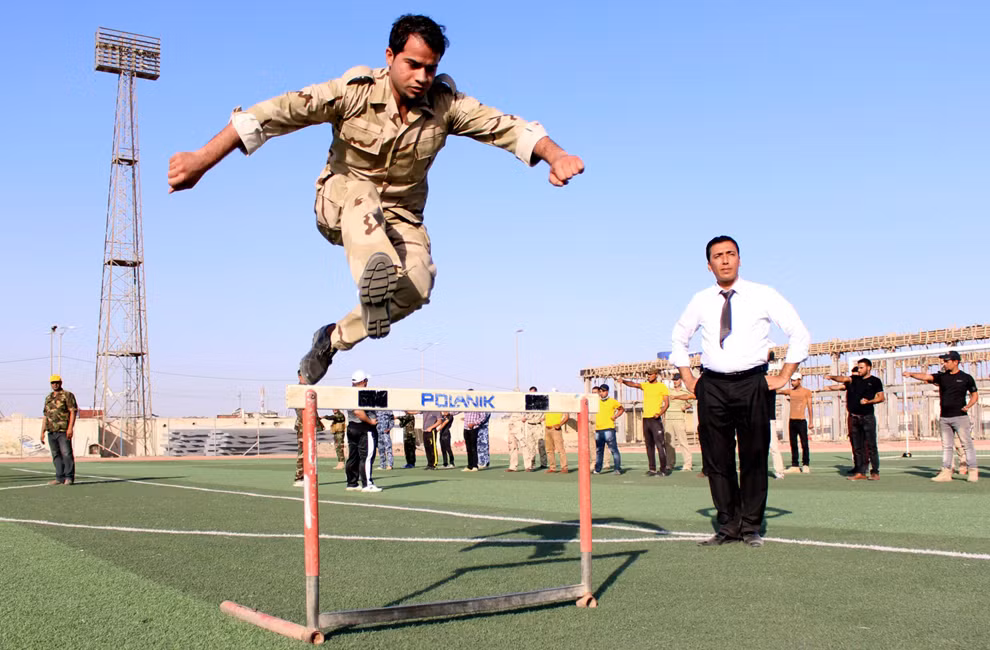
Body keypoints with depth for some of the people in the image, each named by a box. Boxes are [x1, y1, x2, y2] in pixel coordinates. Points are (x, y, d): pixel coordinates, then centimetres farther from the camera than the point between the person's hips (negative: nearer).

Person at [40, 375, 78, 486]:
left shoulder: (67, 395, 0)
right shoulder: (48, 398, 19)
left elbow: (73, 411, -7)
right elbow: (45, 415, 22)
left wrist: (70, 428, -16)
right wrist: (42, 432, 15)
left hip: (63, 431, -7)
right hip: (51, 431, 7)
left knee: (66, 454, -8)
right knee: (56, 455, 7)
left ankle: (69, 477, -5)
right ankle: (60, 478, 11)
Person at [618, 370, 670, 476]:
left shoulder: (662, 386, 0)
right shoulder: (645, 385, 13)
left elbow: (667, 403, -3)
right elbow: (633, 384, -2)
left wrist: (659, 413, -19)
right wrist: (623, 381, -22)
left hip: (655, 419, -6)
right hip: (645, 419, 6)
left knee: (660, 444, -9)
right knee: (649, 445, 7)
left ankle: (664, 469, -7)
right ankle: (652, 469, 11)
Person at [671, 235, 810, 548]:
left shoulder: (763, 296, 1)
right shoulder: (700, 301, 8)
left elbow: (800, 334, 4)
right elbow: (678, 339, 22)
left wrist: (783, 377, -1)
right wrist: (688, 379, 14)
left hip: (752, 384, -2)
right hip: (712, 387, 2)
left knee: (754, 458, 1)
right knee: (716, 459, 2)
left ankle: (751, 526, 12)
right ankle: (727, 524, 13)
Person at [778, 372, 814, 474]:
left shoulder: (806, 392, 1)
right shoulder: (790, 391, 12)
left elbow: (809, 407, -1)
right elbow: (778, 391, 2)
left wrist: (811, 422, -6)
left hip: (801, 421, -4)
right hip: (791, 421, 5)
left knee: (804, 444, -4)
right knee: (793, 444, 5)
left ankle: (806, 465, 1)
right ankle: (794, 466, 9)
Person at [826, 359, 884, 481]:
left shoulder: (875, 381, 3)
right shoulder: (854, 379, 14)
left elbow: (881, 397, 0)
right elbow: (843, 379, -2)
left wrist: (868, 401, -14)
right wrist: (832, 377, -19)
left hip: (867, 417, -5)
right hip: (854, 417, 5)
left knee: (870, 445, -5)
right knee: (857, 446, 5)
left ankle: (875, 472, 0)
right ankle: (860, 472, 9)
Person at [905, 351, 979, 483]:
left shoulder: (966, 378, 1)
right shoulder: (941, 377, 9)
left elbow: (975, 395, 7)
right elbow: (926, 376, -3)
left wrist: (968, 406, -11)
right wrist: (911, 374, -20)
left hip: (960, 416, -4)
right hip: (944, 418, 4)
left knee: (967, 443, -4)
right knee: (946, 446, 7)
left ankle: (973, 471, 1)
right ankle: (946, 472, 9)